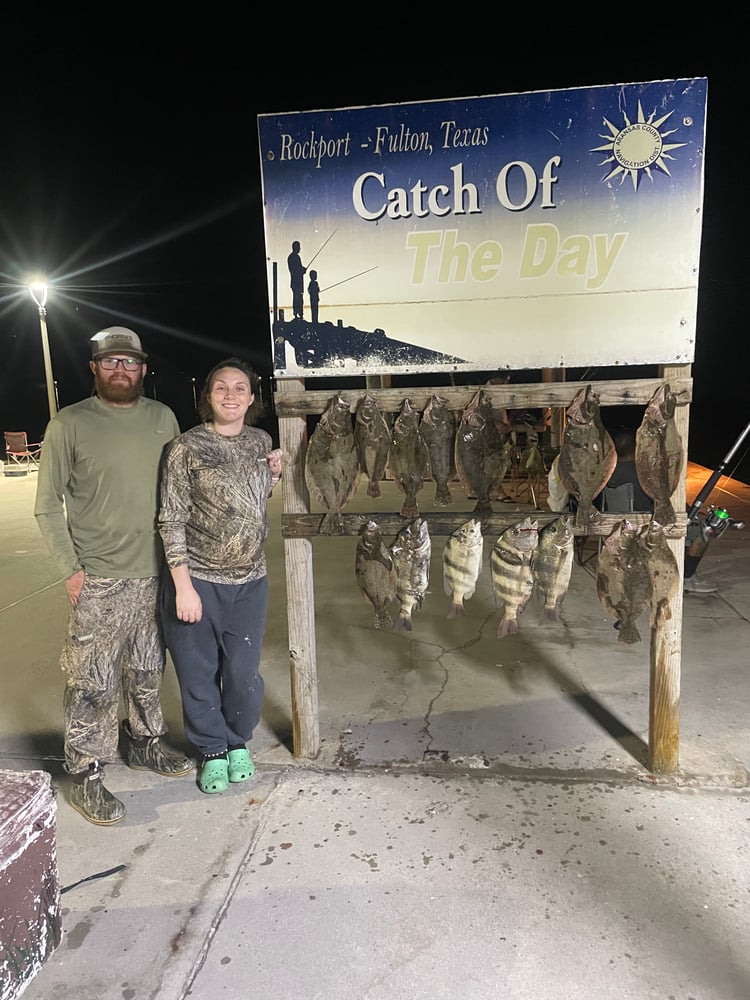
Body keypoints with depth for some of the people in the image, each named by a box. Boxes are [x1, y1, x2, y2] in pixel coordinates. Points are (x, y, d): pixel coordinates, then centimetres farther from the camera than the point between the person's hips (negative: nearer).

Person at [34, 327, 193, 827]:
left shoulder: (163, 418, 5)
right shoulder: (69, 424, -6)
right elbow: (48, 505, -3)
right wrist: (71, 568, -10)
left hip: (156, 574, 4)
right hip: (99, 581, -4)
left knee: (148, 672, 18)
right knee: (93, 683, 2)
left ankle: (146, 743, 38)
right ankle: (87, 775, 19)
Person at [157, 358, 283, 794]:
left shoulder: (261, 441, 5)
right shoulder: (187, 448, -9)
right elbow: (172, 520, -9)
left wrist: (274, 474, 2)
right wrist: (183, 586, -13)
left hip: (251, 579, 3)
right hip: (198, 580, -3)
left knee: (244, 671, 12)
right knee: (199, 672, 10)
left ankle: (239, 742, 38)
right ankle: (213, 750, 33)